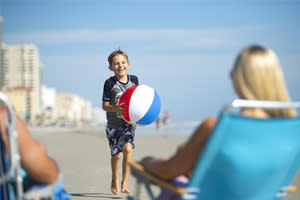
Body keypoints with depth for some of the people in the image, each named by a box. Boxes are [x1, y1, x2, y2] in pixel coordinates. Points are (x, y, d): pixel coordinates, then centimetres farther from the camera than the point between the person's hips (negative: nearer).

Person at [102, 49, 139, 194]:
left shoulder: (134, 80, -3)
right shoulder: (110, 83, -13)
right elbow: (104, 105, -13)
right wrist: (115, 108, -33)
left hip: (129, 122, 1)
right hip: (114, 123, -1)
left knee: (128, 148, -20)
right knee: (116, 154, 6)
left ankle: (124, 183, -11)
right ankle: (114, 180, 34)